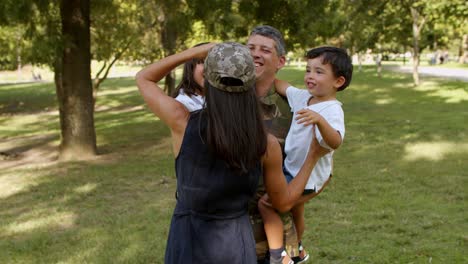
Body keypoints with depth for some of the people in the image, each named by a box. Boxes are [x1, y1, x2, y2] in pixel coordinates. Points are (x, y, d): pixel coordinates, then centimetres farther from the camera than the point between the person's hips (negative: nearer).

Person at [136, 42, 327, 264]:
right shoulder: (267, 146, -17)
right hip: (234, 244, 0)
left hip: (188, 242, 0)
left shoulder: (183, 123, -21)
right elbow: (283, 202, 0)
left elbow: (143, 79, -3)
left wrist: (195, 52, -4)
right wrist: (313, 156, 9)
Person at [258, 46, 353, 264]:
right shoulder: (304, 97, -3)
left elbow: (335, 142, -47)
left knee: (266, 203, -16)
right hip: (293, 169, 9)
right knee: (295, 211, 29)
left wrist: (320, 120, -63)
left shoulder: (332, 110, -28)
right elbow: (281, 86, 16)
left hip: (307, 178, -9)